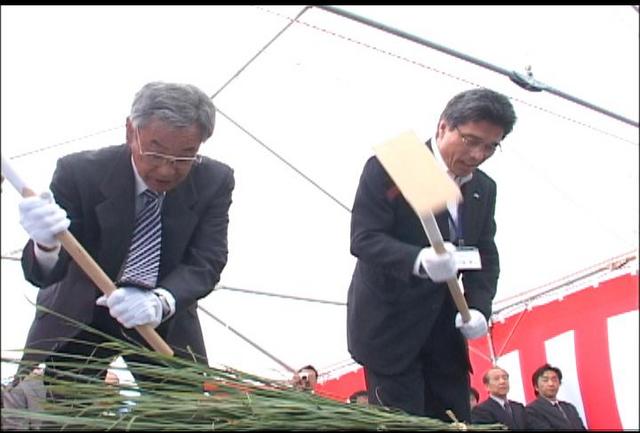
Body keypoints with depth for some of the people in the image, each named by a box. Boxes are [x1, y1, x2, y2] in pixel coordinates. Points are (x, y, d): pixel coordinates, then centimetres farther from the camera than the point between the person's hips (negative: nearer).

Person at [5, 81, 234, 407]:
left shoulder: (215, 181, -16)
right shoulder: (79, 172, -22)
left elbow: (205, 265, -17)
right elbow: (43, 275, -24)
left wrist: (161, 302, -39)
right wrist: (46, 244, -49)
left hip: (165, 323, 2)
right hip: (80, 318, -2)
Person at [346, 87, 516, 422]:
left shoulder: (484, 189, 10)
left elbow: (486, 257, 11)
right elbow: (363, 239, -17)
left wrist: (479, 307, -8)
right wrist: (418, 261, -35)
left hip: (445, 330, 6)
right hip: (391, 325, -6)